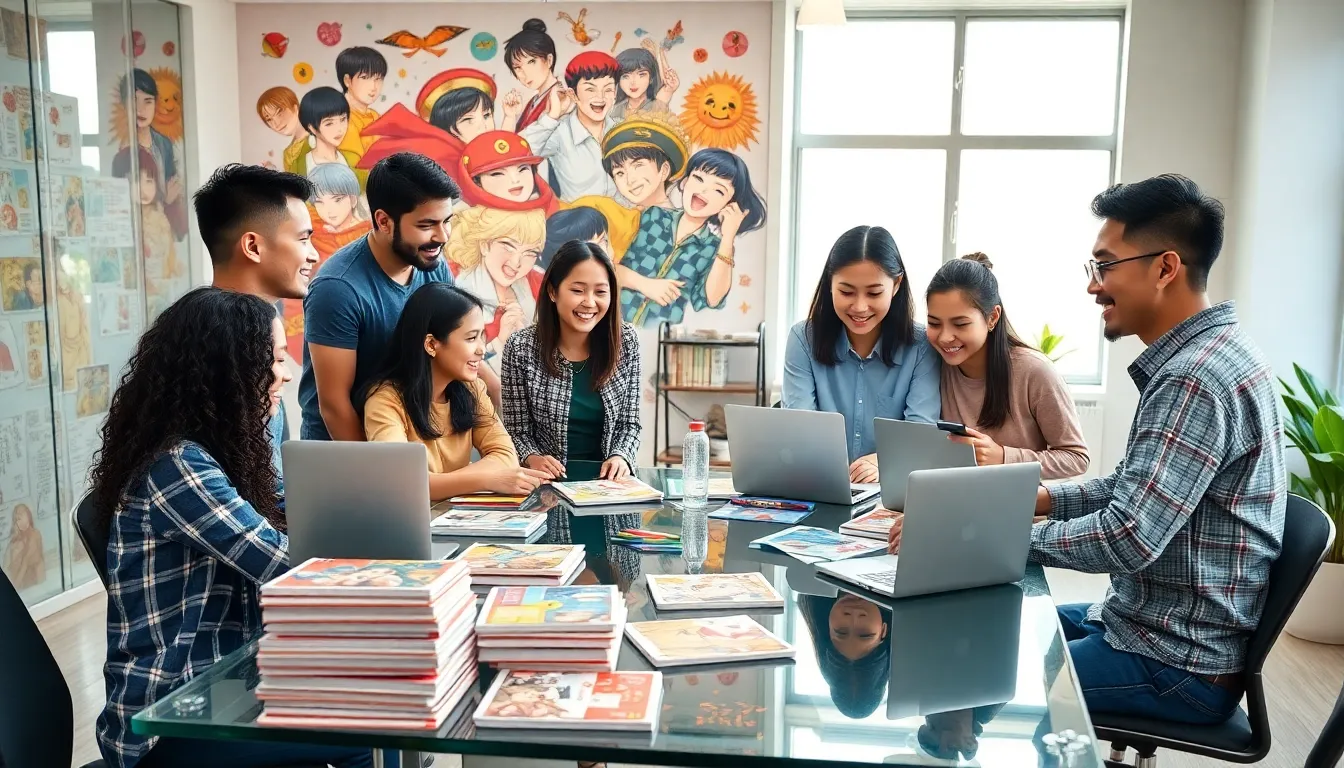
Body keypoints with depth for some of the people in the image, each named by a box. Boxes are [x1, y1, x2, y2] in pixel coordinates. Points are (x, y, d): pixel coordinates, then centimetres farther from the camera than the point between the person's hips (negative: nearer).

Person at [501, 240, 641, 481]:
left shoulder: (626, 342, 0)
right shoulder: (521, 348, -7)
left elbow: (629, 424, 6)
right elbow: (518, 432, 0)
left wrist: (621, 457, -13)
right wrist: (533, 458, -19)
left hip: (607, 479, 2)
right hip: (549, 483, -2)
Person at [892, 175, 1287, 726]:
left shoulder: (1195, 380, -25)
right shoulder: (1201, 355, 8)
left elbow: (1127, 539, -30)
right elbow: (1137, 489, 15)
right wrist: (1042, 498, 2)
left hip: (1179, 665, -9)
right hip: (1147, 620, 10)